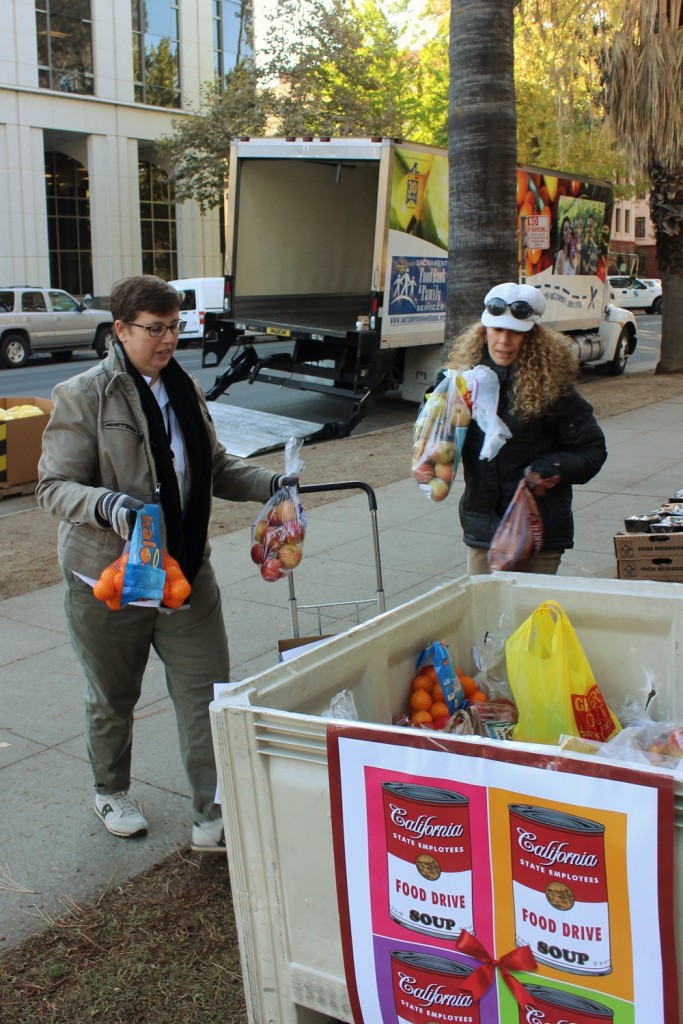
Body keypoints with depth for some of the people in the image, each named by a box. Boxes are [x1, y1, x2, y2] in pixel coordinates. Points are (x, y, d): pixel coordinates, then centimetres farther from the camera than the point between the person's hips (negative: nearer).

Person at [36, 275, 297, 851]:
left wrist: (269, 484, 0)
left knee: (208, 695, 1)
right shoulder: (83, 397, -12)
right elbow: (55, 486, -14)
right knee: (114, 698, 16)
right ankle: (111, 794, 42)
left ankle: (213, 819, 12)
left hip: (187, 573, 5)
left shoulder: (184, 389, 8)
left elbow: (215, 467, 17)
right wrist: (107, 506, -34)